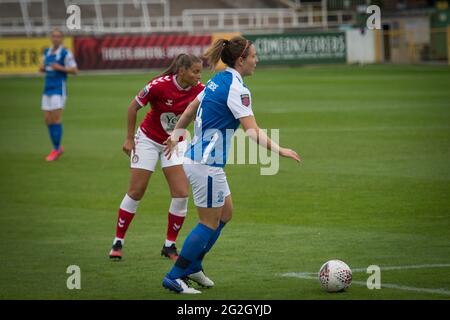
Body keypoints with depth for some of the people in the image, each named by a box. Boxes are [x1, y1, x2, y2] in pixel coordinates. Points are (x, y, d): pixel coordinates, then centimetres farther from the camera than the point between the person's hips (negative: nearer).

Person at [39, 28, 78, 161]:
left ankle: (56, 149, 0)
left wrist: (60, 68, -21)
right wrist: (41, 67, 0)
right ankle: (57, 148, 19)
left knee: (56, 119, -9)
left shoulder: (65, 53, -8)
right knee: (48, 120, 6)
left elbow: (74, 70, -9)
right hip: (47, 89, 7)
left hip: (59, 89, -7)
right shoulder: (47, 52, 13)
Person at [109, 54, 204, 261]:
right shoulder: (160, 85, -25)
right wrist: (129, 139, -9)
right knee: (136, 192, -1)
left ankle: (170, 246, 6)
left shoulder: (199, 90, -15)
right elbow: (133, 107, -12)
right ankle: (118, 242, 13)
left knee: (181, 194, -8)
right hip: (148, 140, -3)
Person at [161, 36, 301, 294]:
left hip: (198, 156, 10)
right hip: (206, 163, -10)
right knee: (210, 223, 0)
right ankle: (174, 277, 5)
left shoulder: (219, 80, 10)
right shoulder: (237, 89, -18)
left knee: (225, 214, 17)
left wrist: (176, 135, 30)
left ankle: (193, 267, 25)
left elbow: (190, 109, 20)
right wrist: (279, 150, -21)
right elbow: (253, 131, -23)